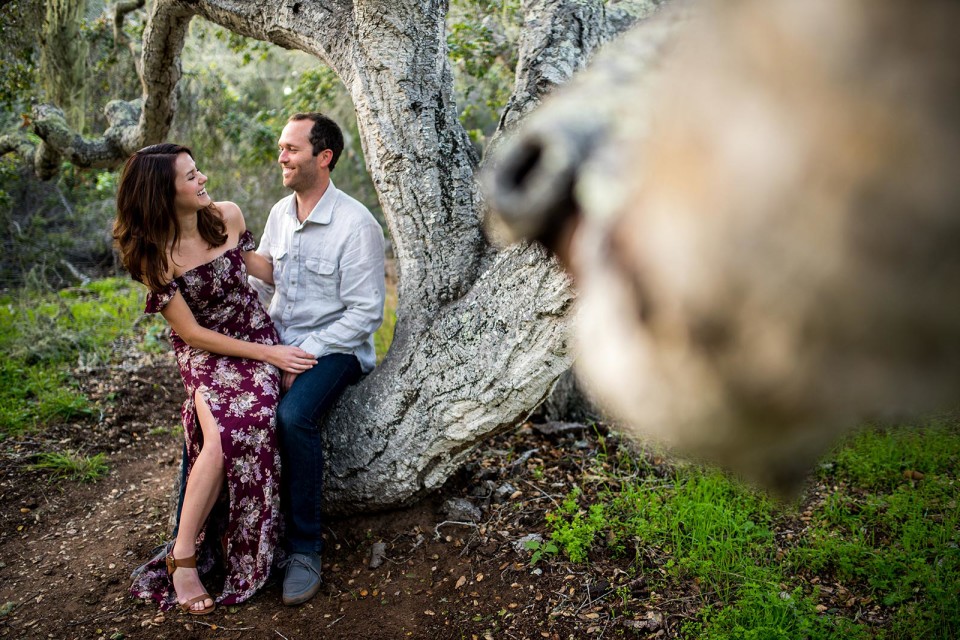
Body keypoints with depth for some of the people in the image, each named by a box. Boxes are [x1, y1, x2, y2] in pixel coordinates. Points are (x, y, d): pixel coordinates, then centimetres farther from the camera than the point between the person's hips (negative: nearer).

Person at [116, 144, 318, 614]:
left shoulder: (227, 216, -1)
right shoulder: (154, 256, -11)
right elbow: (192, 334, -10)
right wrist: (268, 354, -13)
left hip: (259, 336, 3)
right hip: (206, 354, -3)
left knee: (251, 417, -28)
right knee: (225, 431, -32)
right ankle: (184, 557, -16)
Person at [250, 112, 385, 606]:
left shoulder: (356, 225, -13)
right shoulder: (280, 213, 9)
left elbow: (364, 314, -15)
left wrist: (304, 356, -19)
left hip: (334, 348, -6)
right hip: (276, 343, 6)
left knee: (293, 415, -34)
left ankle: (304, 546, -16)